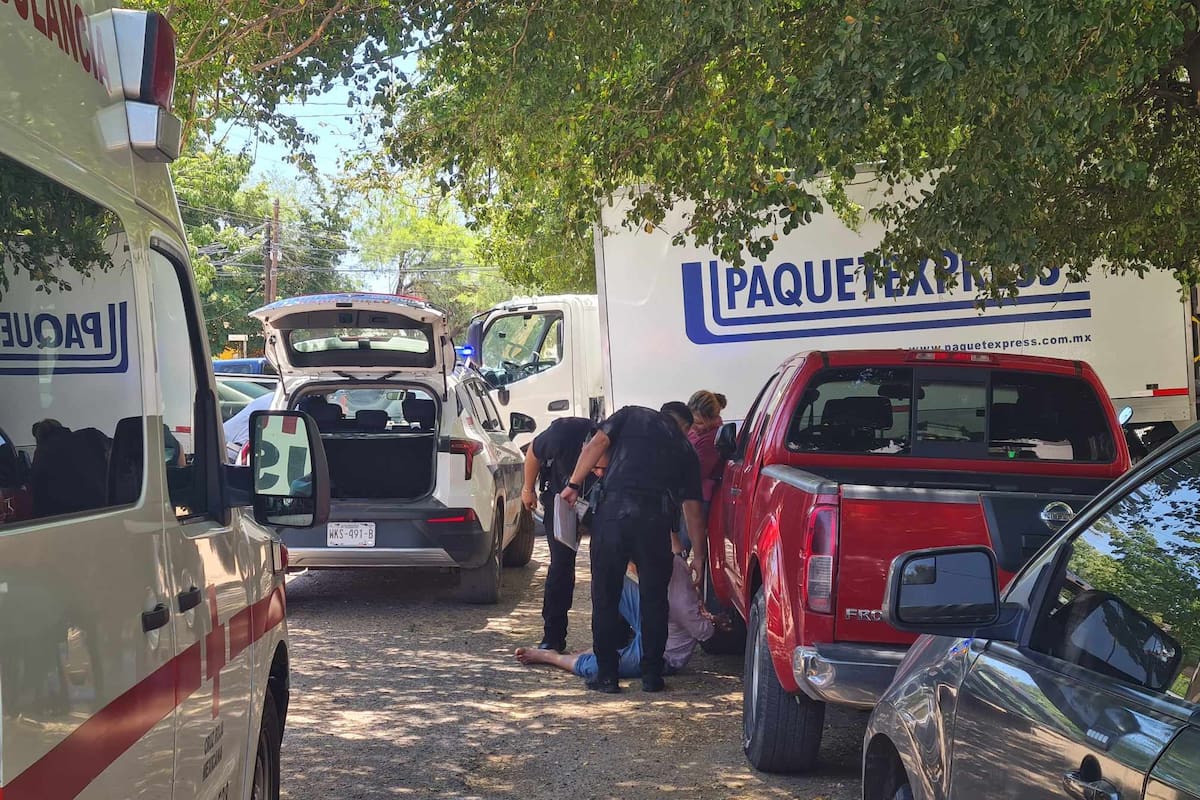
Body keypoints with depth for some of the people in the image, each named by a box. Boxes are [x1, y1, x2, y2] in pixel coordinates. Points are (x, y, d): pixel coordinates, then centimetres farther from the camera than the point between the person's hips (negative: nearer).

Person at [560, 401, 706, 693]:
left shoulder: (632, 416, 21)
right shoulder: (684, 448, 23)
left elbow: (597, 443, 4)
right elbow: (693, 509, 21)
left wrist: (574, 484, 8)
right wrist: (698, 556, 28)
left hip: (613, 512, -1)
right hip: (656, 521, 1)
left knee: (605, 596, 8)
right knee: (654, 598, 14)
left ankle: (607, 674, 9)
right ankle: (652, 675, 15)